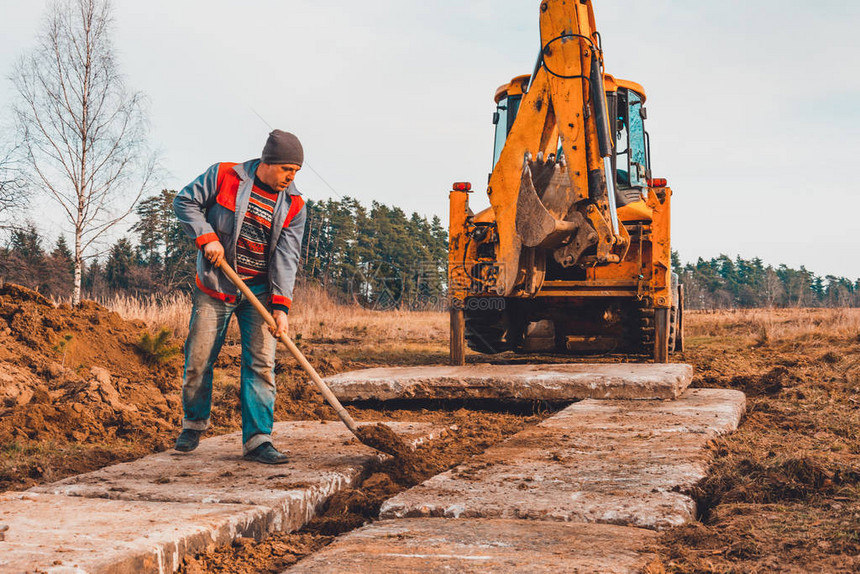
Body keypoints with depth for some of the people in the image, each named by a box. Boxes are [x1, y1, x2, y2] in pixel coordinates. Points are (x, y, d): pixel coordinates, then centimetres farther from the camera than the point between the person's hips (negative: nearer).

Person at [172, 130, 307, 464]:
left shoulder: (293, 205, -3)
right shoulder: (224, 176, -7)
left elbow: (286, 257, -7)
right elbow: (185, 202, -2)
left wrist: (281, 306, -16)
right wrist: (206, 238, -16)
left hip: (260, 292, 1)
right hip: (214, 287, -1)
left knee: (261, 363, -6)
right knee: (198, 359, 4)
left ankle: (257, 440, -3)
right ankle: (194, 424, 27)